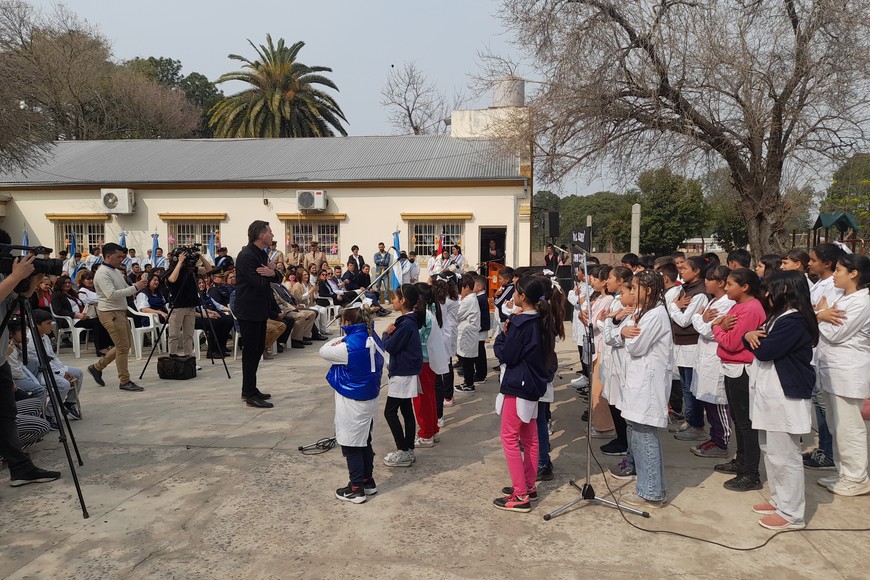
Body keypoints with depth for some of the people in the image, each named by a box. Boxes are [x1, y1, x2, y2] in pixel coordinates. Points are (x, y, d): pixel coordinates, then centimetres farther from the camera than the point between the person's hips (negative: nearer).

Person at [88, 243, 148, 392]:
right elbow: (111, 294, -26)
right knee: (123, 347, -7)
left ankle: (97, 367, 27)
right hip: (110, 313, -10)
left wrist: (137, 286, 1)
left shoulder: (116, 271, 15)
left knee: (126, 344, 16)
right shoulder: (102, 273, -15)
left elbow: (124, 291, 21)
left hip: (120, 312, 10)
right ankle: (125, 381, 3)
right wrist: (135, 288, -26)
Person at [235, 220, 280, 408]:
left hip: (260, 310, 10)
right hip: (249, 311, -10)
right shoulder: (246, 256, -18)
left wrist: (272, 273, -13)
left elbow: (277, 279, 10)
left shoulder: (262, 254, 12)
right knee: (250, 352, -4)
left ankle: (249, 389, 25)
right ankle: (250, 396, 3)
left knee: (257, 350, 15)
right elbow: (260, 283, -25)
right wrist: (269, 273, -6)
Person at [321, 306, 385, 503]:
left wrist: (338, 341, 4)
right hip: (370, 399, 8)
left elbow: (323, 351, -10)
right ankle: (368, 481, 33)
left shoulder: (349, 347, -24)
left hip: (352, 404, -8)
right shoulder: (373, 341, 0)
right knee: (365, 442, 21)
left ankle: (356, 489, 15)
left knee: (351, 446, 6)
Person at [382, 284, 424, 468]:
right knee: (406, 411, 13)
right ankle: (409, 451, 20)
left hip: (402, 374, -10)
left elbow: (390, 347, -19)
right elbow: (398, 343, 12)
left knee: (390, 412, -4)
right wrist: (391, 334, -8)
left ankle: (403, 452, 1)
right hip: (407, 372, 10)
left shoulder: (407, 324, -21)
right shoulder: (410, 320, 9)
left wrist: (386, 334, -1)